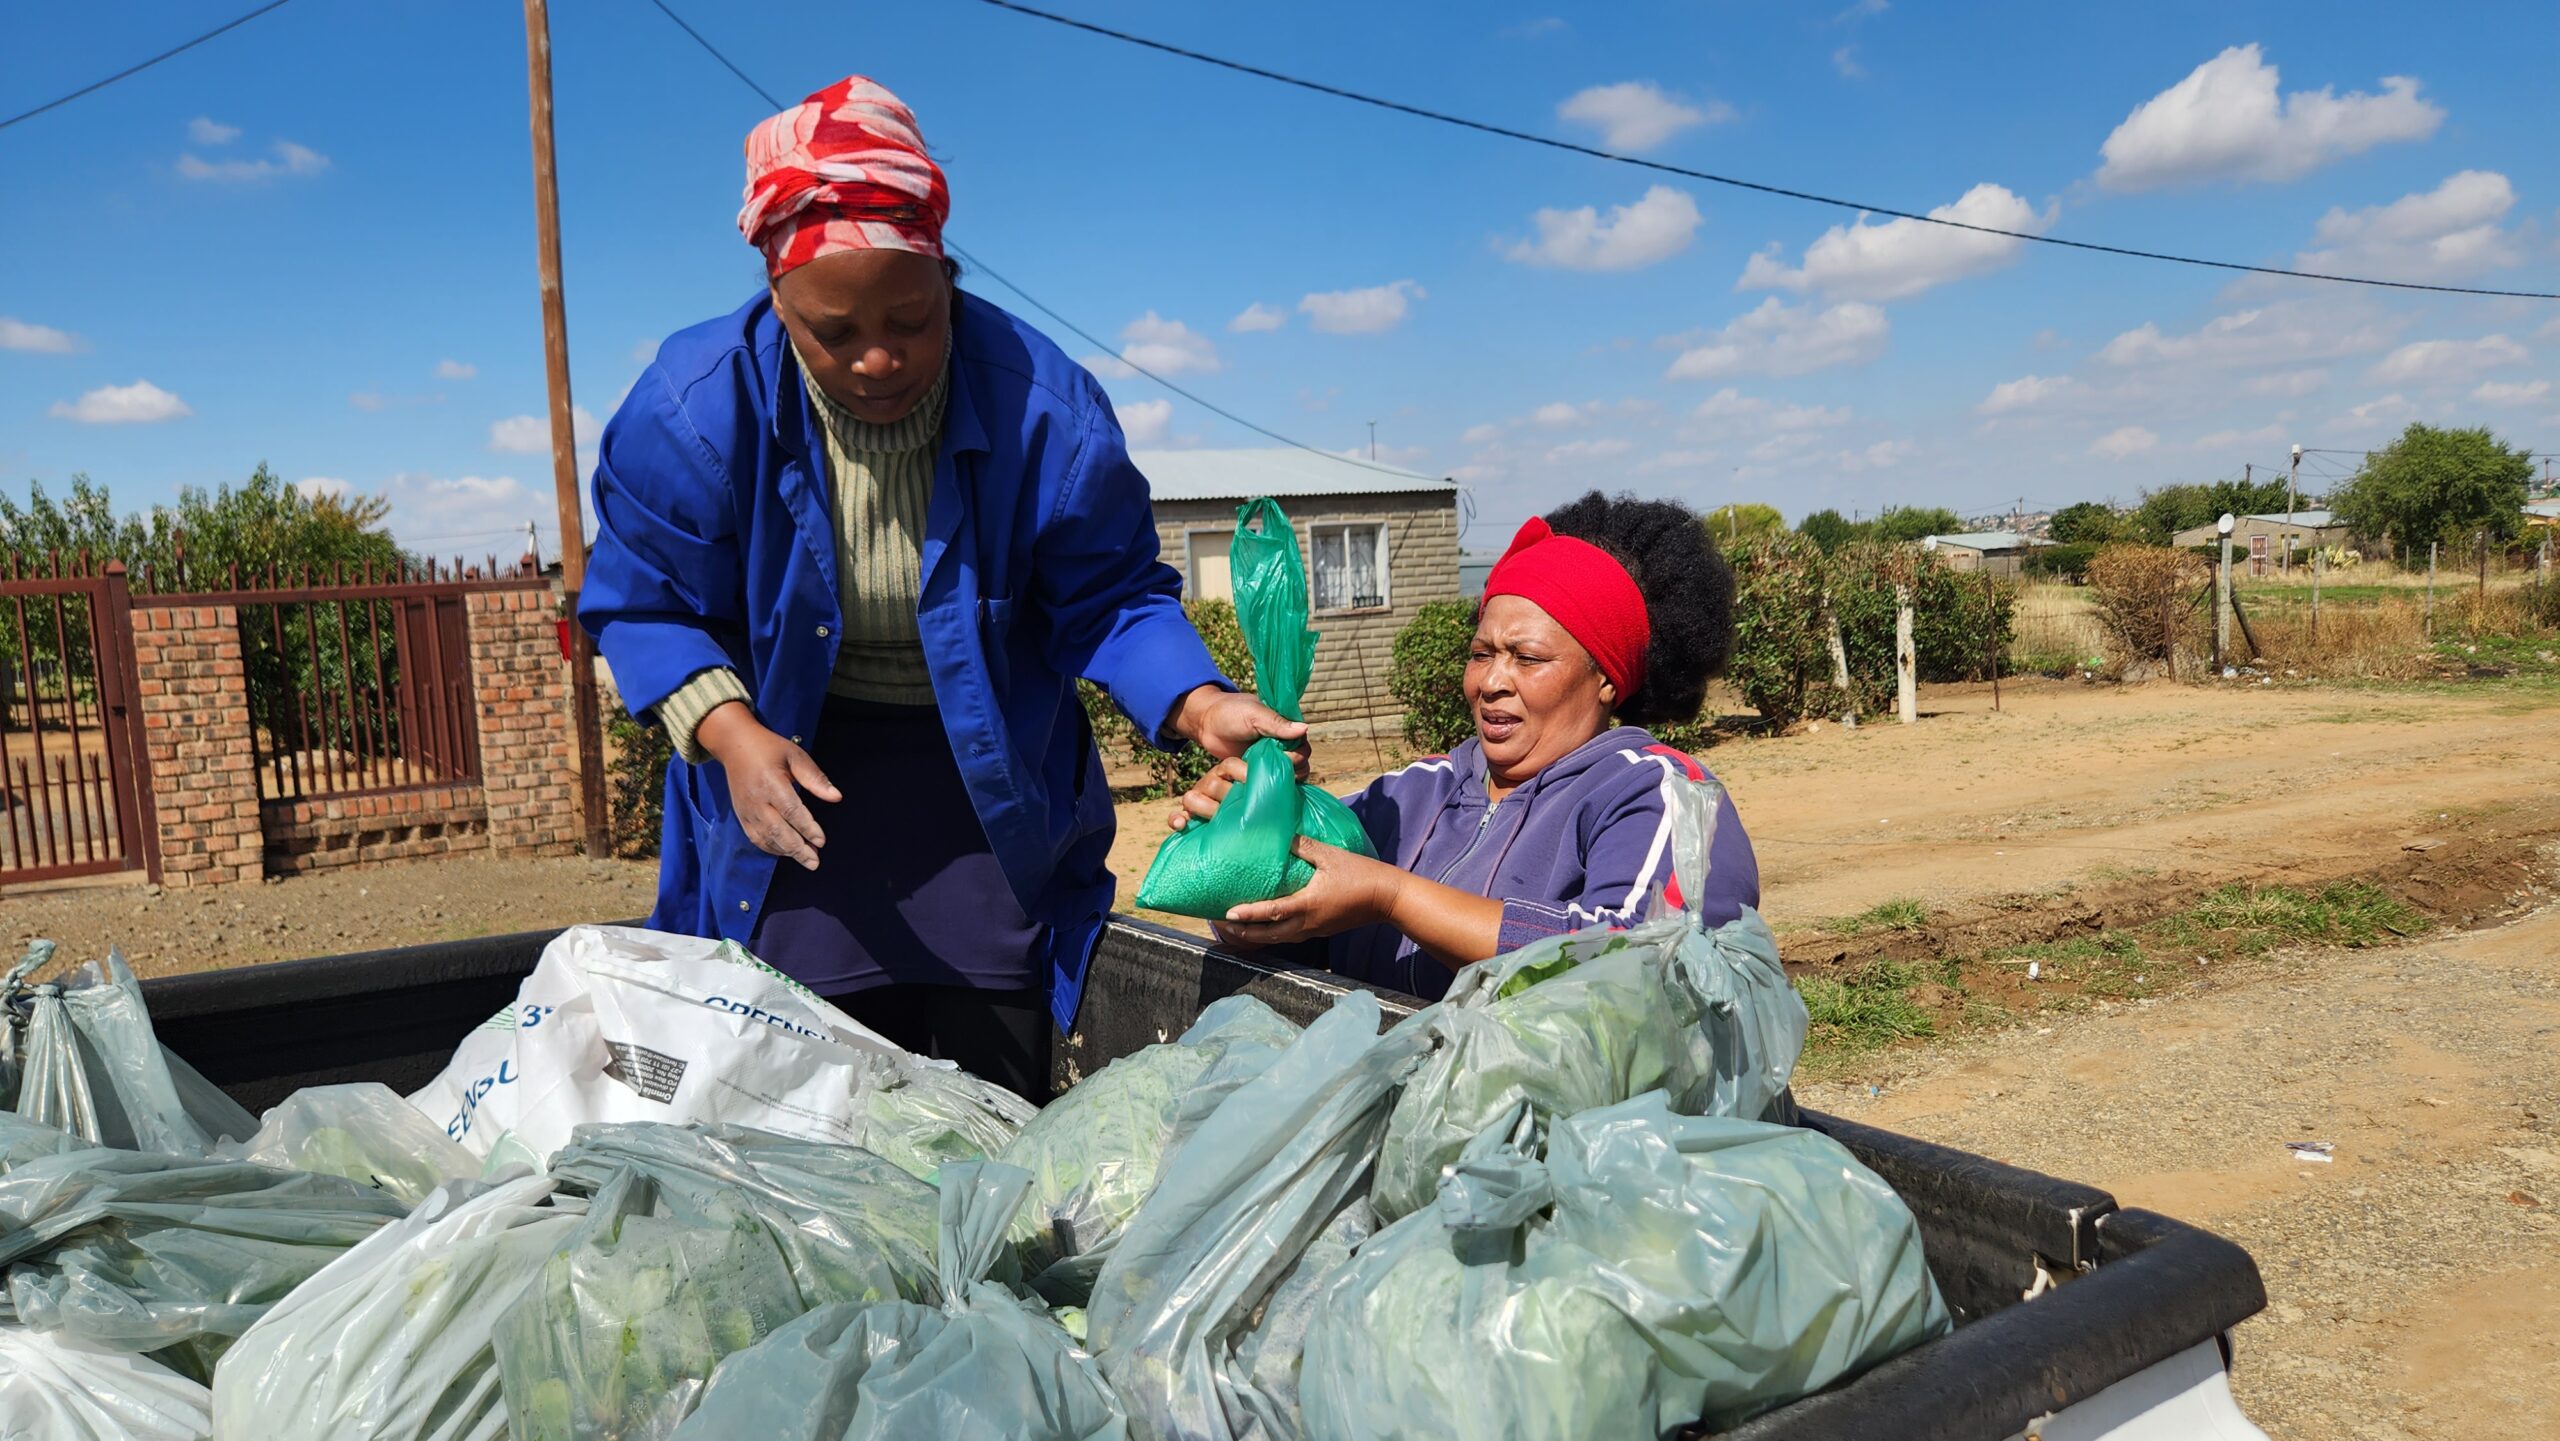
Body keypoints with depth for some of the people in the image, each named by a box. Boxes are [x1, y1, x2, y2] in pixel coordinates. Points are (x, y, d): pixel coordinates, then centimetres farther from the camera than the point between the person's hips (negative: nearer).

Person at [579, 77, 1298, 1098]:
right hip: (796, 782, 0)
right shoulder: (695, 405, -17)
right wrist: (729, 732, -23)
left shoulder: (1046, 409, -18)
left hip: (989, 779, 0)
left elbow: (1109, 598, -8)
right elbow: (643, 603, -6)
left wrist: (1198, 706, -26)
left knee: (1000, 1115, 8)